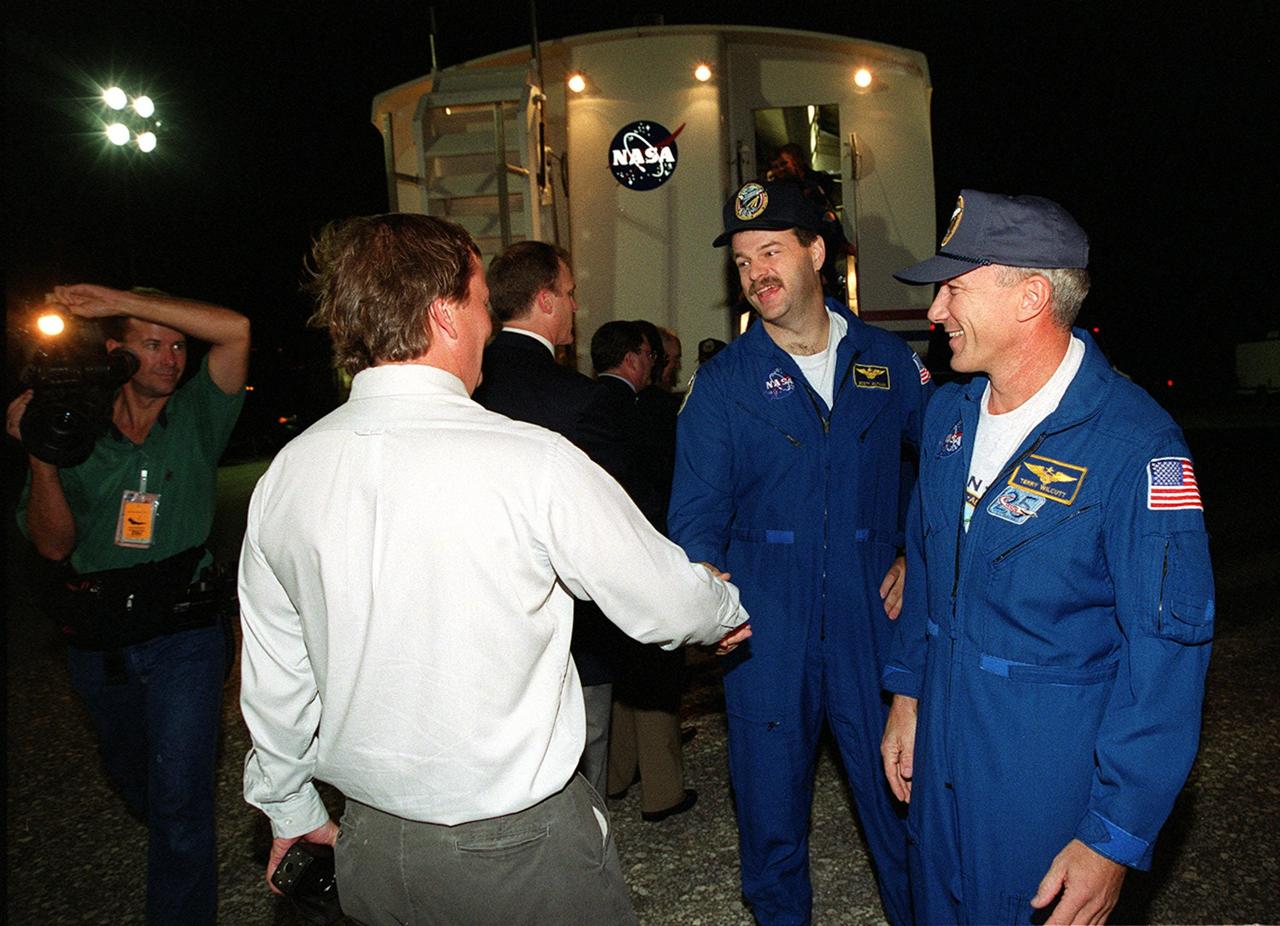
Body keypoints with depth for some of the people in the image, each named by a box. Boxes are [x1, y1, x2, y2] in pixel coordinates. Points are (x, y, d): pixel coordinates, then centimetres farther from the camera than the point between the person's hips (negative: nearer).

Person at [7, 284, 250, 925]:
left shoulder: (195, 417, -4)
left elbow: (234, 330, -20)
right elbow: (53, 544, -4)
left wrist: (117, 299, -20)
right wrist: (40, 456, -17)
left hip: (180, 635, -3)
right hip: (96, 643, 4)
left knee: (179, 803, -7)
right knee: (132, 778, 25)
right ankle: (179, 850, 53)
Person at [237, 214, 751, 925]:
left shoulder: (283, 476, -6)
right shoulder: (531, 460, -23)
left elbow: (272, 677, 5)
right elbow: (664, 604, -10)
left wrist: (290, 809, 22)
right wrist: (726, 610, 14)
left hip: (368, 844, 5)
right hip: (519, 847, -5)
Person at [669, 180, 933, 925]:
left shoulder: (887, 361, 3)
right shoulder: (723, 382, -1)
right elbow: (698, 514, -6)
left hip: (873, 622, 1)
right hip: (764, 632, 0)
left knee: (903, 807, 9)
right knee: (771, 813, 12)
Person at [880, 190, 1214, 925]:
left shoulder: (1137, 448, -21)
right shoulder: (951, 412, 1)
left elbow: (1166, 657, -19)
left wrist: (1116, 839, -17)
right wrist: (908, 692, 11)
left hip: (1051, 783, -6)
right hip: (939, 756, 7)